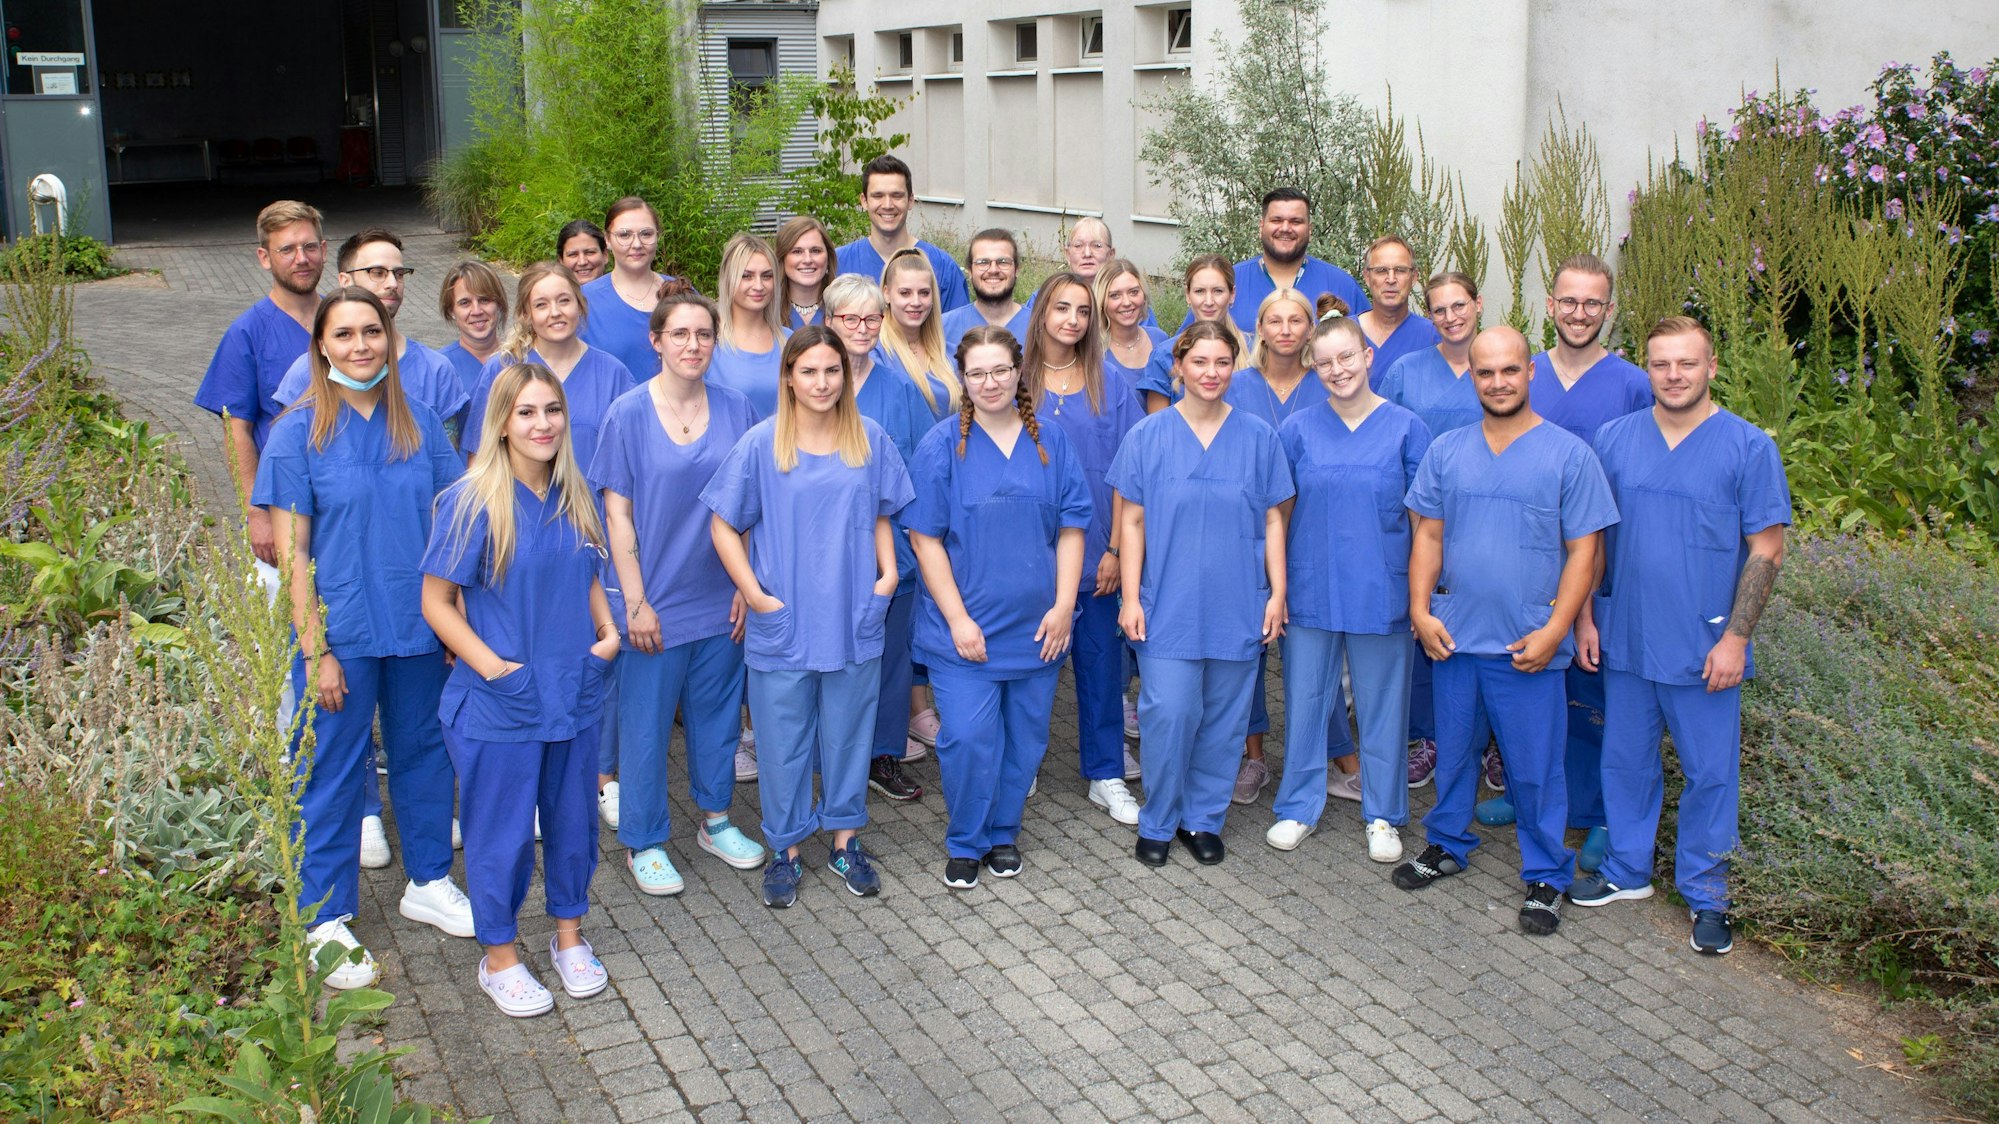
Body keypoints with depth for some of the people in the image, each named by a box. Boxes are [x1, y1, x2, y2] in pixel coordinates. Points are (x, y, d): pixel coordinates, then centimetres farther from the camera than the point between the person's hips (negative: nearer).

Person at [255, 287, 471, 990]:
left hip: (420, 627, 4)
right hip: (342, 633, -4)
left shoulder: (420, 426, 3)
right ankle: (326, 921, 20)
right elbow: (292, 552, -9)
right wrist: (315, 651, -12)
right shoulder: (299, 432, -7)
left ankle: (428, 883, 35)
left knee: (425, 752, 16)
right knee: (334, 773, 6)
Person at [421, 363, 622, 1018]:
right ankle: (499, 958, 27)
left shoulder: (574, 497, 2)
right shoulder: (473, 502, -15)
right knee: (502, 831, 8)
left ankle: (569, 937, 37)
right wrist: (493, 667, -19)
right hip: (499, 704, -5)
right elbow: (437, 602, -12)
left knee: (573, 819, 17)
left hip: (576, 694, 5)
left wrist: (608, 632, -1)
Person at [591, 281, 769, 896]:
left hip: (721, 596, 3)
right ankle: (644, 842, 22)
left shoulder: (735, 409, 0)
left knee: (717, 709, 16)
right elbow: (617, 515, -8)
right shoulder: (629, 414, -9)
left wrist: (747, 585, 1)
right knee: (646, 721, 6)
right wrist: (636, 602, -11)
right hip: (656, 600, -3)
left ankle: (716, 820, 35)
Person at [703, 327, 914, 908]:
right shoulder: (761, 444, -7)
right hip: (783, 623, -2)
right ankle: (784, 850, 23)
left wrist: (887, 575, -1)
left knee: (848, 732, 13)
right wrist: (754, 594, -9)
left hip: (855, 619, 2)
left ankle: (846, 841, 29)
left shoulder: (870, 440, 2)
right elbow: (725, 527, -2)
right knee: (783, 739, 8)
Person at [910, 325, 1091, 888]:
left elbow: (1071, 529, 5)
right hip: (965, 626, -3)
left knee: (1025, 737, 10)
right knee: (968, 739, -7)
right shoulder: (942, 445, -4)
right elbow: (926, 539, -6)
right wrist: (958, 619, -12)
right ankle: (965, 843, 14)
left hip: (1036, 627, 3)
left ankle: (1003, 833, 30)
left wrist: (1063, 605, -5)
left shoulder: (1050, 444, 4)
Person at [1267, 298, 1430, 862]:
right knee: (1305, 699, 9)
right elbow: (1279, 514, 6)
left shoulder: (1405, 427, -2)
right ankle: (1299, 807, 24)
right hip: (1310, 589, 1)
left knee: (1382, 703, 9)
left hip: (1381, 592, -1)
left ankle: (1383, 814, 24)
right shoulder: (1298, 428, 1)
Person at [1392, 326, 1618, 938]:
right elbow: (1428, 535, 7)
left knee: (1535, 766, 5)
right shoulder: (1446, 451, 5)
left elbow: (1583, 551, -5)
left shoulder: (1569, 455, -5)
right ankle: (1447, 845, 36)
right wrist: (1421, 610, -4)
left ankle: (1546, 875, 21)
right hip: (1453, 635, 3)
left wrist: (1554, 630, -13)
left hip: (1528, 645, -3)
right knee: (1452, 749, 17)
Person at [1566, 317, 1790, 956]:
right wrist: (1585, 616, 3)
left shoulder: (1749, 447, -7)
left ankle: (1705, 892, 24)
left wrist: (1735, 638, -11)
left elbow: (1766, 550, -6)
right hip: (1625, 639, 3)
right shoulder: (1614, 438, 2)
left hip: (1705, 646, -3)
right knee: (1625, 760, 14)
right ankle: (1627, 870, 32)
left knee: (1710, 772, 7)